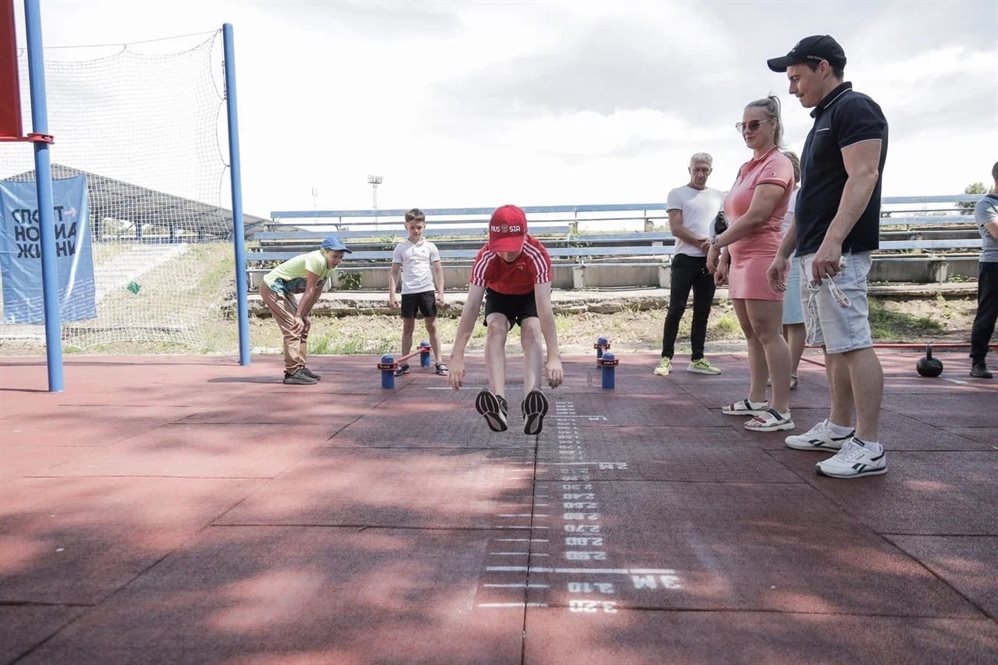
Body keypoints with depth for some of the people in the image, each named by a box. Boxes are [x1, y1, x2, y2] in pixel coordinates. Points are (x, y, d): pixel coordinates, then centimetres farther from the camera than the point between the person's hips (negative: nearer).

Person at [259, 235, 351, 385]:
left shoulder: (328, 265, 3)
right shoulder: (317, 260, -25)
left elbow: (317, 292, 5)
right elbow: (309, 291, -22)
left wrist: (304, 315, 5)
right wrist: (299, 315, -19)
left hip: (283, 290, 10)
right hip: (272, 287, -10)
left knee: (304, 325, 12)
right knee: (293, 327, -14)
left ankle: (300, 368, 18)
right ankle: (292, 373, -12)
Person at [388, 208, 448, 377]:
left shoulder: (430, 247, 3)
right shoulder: (401, 248, 3)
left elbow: (438, 270, 4)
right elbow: (394, 273, 4)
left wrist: (440, 293, -3)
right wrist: (392, 295, -3)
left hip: (427, 290, 0)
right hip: (408, 292, 0)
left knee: (431, 326, 4)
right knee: (407, 327, 7)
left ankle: (438, 361, 8)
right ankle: (404, 363, 14)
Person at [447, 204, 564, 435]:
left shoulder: (537, 254, -38)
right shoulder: (485, 258, -35)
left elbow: (544, 306, -43)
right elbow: (471, 307, -38)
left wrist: (554, 356, -49)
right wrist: (457, 356, -43)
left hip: (531, 295, -1)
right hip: (498, 295, 1)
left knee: (532, 331, -28)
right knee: (495, 328, -28)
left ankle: (531, 404, -44)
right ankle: (498, 401, -43)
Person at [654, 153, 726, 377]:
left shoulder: (718, 197, 17)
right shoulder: (677, 194, 3)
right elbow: (676, 228, -7)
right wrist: (702, 242, -12)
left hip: (709, 261, 5)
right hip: (685, 259, -4)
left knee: (702, 312, 7)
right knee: (676, 310, -7)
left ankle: (697, 359, 13)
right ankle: (666, 358, -2)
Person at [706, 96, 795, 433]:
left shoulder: (777, 164, -8)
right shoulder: (747, 168, 19)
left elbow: (756, 216, -19)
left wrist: (717, 242, -12)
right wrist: (724, 257, 16)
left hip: (762, 258, -9)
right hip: (740, 259, 9)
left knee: (768, 333, -9)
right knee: (752, 334, 12)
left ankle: (781, 410, -6)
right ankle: (756, 400, 20)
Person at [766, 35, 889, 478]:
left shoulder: (855, 108, -6)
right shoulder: (824, 119, 23)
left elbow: (863, 177, -19)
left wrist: (832, 241, -30)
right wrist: (783, 252, 23)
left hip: (838, 253, -10)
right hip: (812, 254, 10)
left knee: (853, 343, -10)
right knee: (833, 346, 13)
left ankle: (868, 446, -6)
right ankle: (838, 428, 22)